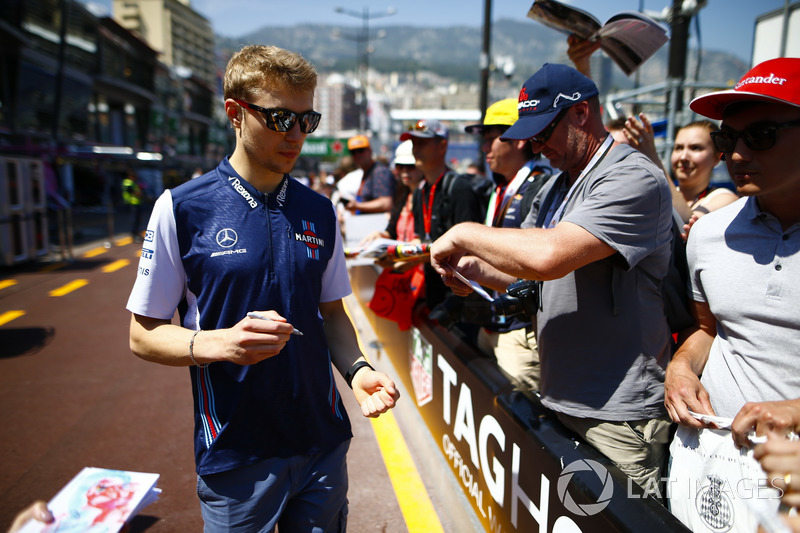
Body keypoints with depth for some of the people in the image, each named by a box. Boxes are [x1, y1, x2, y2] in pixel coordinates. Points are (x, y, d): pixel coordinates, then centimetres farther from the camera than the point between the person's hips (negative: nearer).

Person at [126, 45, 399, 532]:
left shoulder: (320, 211, 3)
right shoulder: (182, 209, -9)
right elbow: (144, 334, -6)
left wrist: (357, 369, -9)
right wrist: (220, 344, -24)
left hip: (323, 441, 4)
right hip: (235, 455, -3)